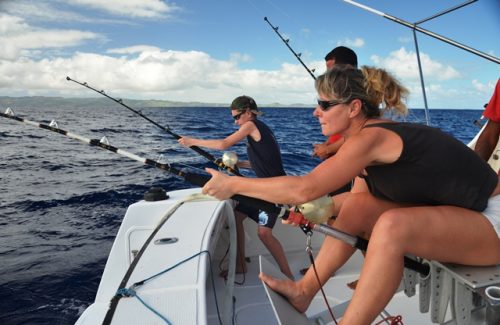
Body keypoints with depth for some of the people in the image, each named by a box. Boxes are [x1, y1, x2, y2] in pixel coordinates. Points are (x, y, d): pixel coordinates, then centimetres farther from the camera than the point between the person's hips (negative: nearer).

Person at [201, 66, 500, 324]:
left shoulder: (372, 136, -25)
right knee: (358, 206, -2)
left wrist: (233, 184, -23)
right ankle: (304, 291, 8)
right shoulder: (373, 134, 2)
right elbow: (362, 197, 7)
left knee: (393, 226, -34)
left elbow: (305, 188, -31)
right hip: (446, 212, 9)